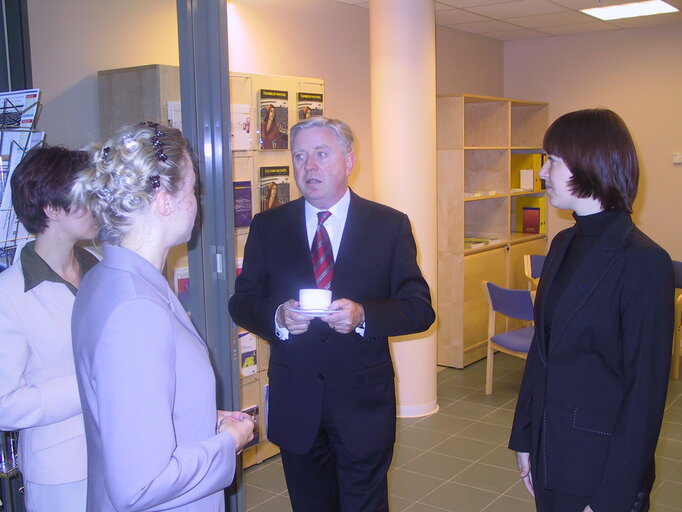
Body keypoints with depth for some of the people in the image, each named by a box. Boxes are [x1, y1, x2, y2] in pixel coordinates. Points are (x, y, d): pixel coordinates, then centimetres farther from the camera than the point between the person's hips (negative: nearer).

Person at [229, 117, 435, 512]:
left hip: (363, 404, -2)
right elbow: (242, 302, 4)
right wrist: (276, 316, -19)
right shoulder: (268, 227, 1)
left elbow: (420, 308, -5)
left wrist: (363, 316, -23)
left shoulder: (390, 225, -4)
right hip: (294, 403, 2)